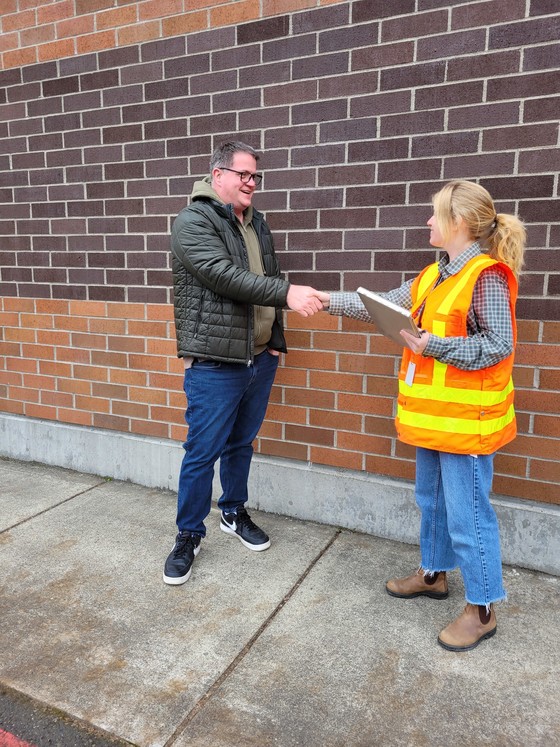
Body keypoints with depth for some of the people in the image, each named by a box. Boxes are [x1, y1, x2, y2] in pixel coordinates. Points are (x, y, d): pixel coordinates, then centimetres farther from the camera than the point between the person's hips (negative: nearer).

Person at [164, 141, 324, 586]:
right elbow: (225, 277, -23)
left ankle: (234, 513, 38)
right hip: (214, 364, -7)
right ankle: (189, 536, 20)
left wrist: (276, 339, 13)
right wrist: (288, 293, -29)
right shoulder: (194, 222, -9)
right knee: (203, 452, 1)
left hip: (260, 358, 7)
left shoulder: (257, 222, 14)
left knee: (242, 443, 18)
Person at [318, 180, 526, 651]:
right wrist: (330, 300, 11)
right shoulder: (434, 276, 10)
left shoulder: (486, 276, -16)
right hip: (432, 415, 9)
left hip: (466, 418, -9)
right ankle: (434, 574, 41)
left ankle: (482, 610, 21)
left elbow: (498, 344, -21)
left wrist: (433, 346, -24)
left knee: (467, 513, 2)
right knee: (432, 499, 21)